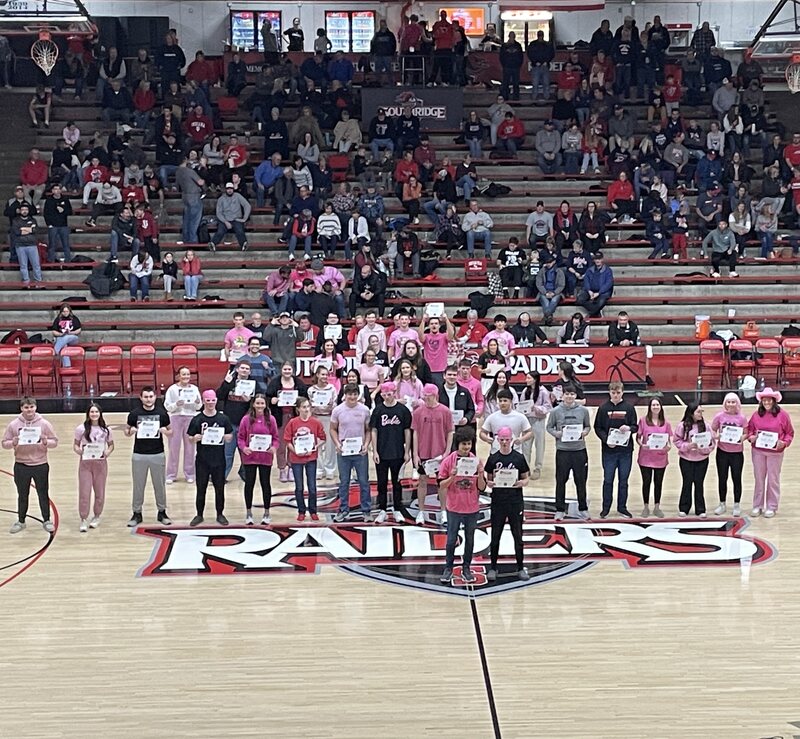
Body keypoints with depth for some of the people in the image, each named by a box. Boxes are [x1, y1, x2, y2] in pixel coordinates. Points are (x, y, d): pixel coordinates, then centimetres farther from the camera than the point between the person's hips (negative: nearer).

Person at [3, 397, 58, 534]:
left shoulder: (44, 424, -4)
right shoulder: (14, 425, -2)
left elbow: (55, 442, -1)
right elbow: (5, 443, 1)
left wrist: (46, 442, -21)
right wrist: (13, 443, -20)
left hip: (41, 465, -1)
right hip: (21, 466, 1)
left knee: (43, 494, 7)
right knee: (22, 495, 12)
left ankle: (47, 521, 19)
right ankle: (21, 521, 25)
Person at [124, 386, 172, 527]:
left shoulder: (162, 413, -1)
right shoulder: (135, 413, -2)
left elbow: (171, 432, 8)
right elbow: (126, 431, 8)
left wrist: (165, 431, -14)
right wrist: (131, 431, -15)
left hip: (158, 454, 0)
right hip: (139, 455, 0)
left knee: (160, 485, 9)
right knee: (138, 485, 7)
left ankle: (162, 512, 21)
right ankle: (137, 513, 17)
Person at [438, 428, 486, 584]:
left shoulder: (476, 461, -2)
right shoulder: (448, 461, -7)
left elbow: (482, 487, -2)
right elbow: (441, 485, -6)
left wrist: (480, 473, -19)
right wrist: (452, 476, -23)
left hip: (472, 508, 2)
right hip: (454, 508, -2)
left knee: (470, 539, 11)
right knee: (451, 539, 5)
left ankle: (466, 568, 23)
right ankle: (448, 568, 19)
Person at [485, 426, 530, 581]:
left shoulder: (519, 458, -1)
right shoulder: (493, 458, 2)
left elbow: (526, 478, 5)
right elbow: (488, 480, 7)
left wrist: (522, 483, -17)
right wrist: (490, 483, -15)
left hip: (516, 503, -1)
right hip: (498, 503, 1)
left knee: (518, 535, 6)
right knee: (495, 536, 6)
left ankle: (520, 567, 17)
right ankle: (493, 567, 18)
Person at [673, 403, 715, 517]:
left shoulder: (705, 425, -2)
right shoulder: (682, 425, -6)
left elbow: (711, 441, 0)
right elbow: (676, 440, -4)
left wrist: (704, 448, -17)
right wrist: (687, 446, -16)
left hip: (702, 459, 1)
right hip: (686, 459, -1)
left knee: (699, 483, 5)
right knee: (687, 483, 5)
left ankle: (700, 510, 14)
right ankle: (683, 509, 16)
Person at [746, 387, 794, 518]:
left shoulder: (782, 415, -6)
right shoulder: (756, 414, 2)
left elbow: (790, 433, -1)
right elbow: (749, 429, 9)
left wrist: (784, 442, -17)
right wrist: (751, 437, -11)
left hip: (775, 452, -3)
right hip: (758, 451, 3)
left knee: (773, 480, 6)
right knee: (759, 479, 11)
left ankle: (772, 507, 17)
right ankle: (757, 506, 21)